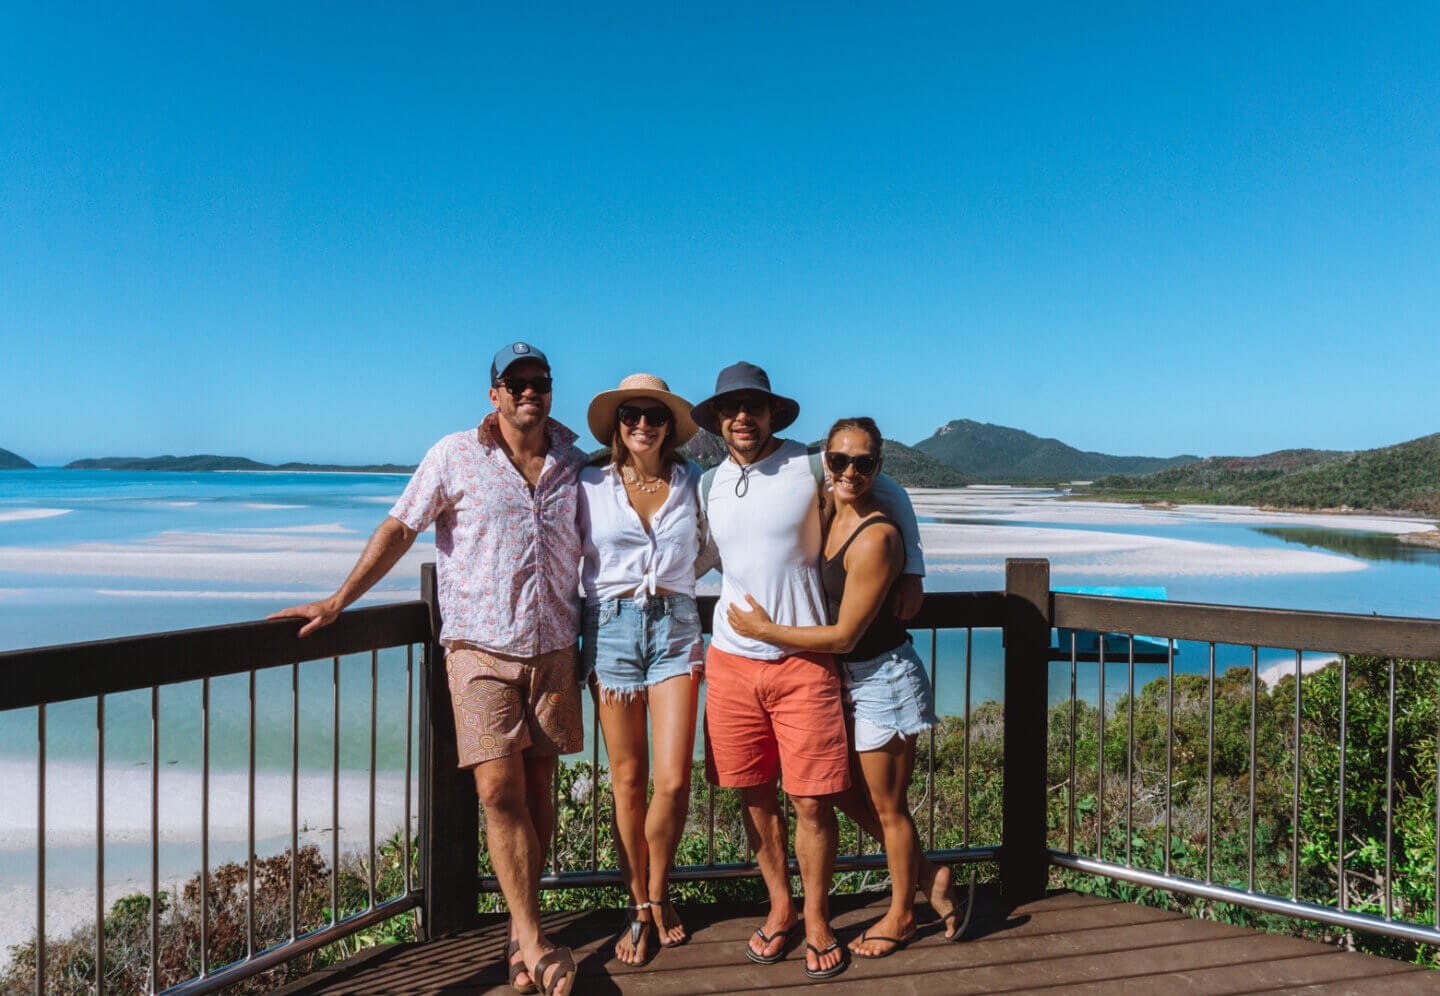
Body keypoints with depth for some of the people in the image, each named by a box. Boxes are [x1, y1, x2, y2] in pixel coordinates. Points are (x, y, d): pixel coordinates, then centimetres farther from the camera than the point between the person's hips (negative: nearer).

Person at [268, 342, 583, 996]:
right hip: (481, 646, -3)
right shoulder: (455, 456, 1)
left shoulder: (573, 463, 9)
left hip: (553, 647, 3)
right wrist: (336, 602, -3)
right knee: (498, 789, -9)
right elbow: (399, 530, 1)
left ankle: (522, 931, 18)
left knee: (537, 787, 6)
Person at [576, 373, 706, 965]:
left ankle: (658, 895, 22)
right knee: (628, 781, 5)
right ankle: (639, 908, 24)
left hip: (675, 627, 1)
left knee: (673, 781, -5)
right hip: (611, 628, 0)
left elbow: (710, 549, 19)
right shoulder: (590, 486, 4)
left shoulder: (691, 482, 7)